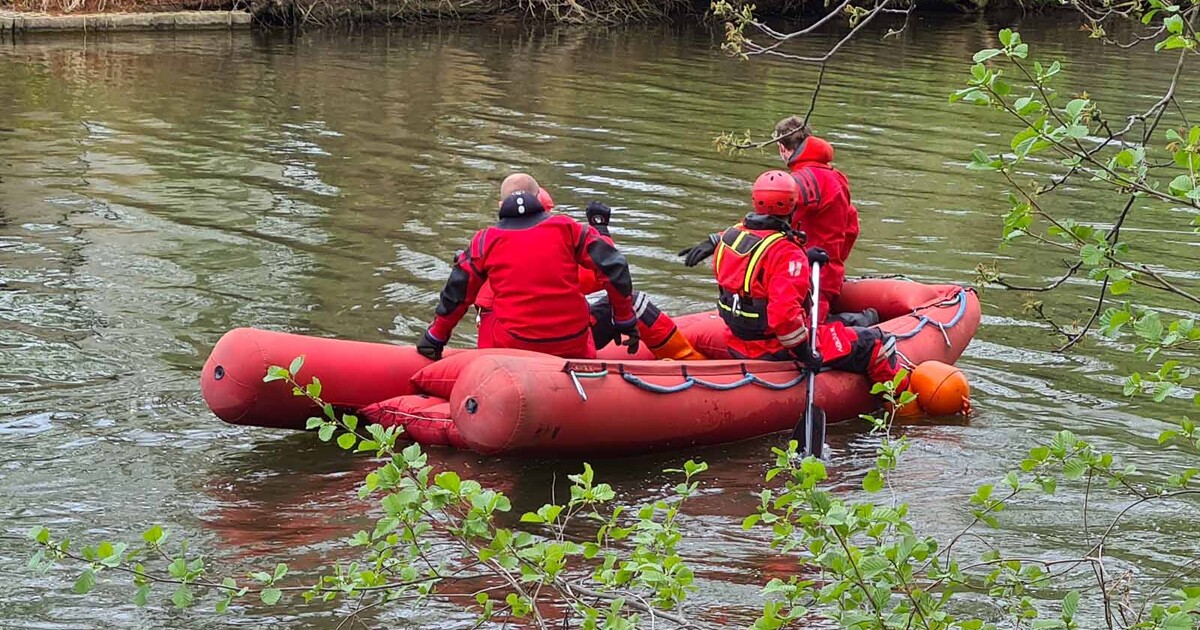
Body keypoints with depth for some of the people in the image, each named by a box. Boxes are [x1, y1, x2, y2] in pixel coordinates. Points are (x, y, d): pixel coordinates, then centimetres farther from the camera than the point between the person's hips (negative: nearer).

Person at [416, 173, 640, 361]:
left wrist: (435, 337, 26)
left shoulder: (486, 240, 7)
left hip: (512, 345, -1)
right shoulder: (565, 228, 6)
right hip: (573, 344, 1)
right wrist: (625, 320, 13)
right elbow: (613, 268, 3)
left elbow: (456, 294, 12)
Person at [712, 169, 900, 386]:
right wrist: (805, 354, -22)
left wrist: (803, 258, 16)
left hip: (737, 346, 8)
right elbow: (785, 312, -33)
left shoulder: (730, 236, 0)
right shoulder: (787, 252, -24)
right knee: (874, 343, 1)